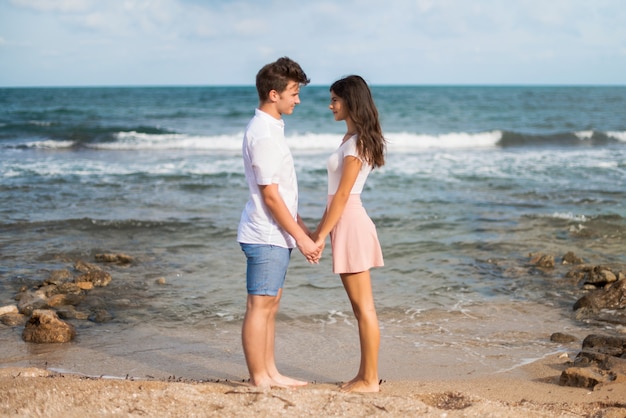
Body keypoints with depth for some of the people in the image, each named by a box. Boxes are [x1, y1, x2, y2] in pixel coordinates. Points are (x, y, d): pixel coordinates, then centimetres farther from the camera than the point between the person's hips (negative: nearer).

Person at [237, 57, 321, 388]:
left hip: (275, 235, 10)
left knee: (270, 304, 14)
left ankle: (269, 373, 23)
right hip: (266, 236, -10)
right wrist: (301, 238, -16)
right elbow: (270, 195, -19)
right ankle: (259, 380, 6)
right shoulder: (263, 134, -18)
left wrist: (302, 229, 20)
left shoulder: (271, 128, 13)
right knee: (260, 306, -2)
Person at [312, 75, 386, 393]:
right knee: (359, 306, 13)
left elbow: (342, 194, -17)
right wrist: (320, 229, 18)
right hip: (345, 222, 10)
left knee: (364, 307, -3)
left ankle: (370, 380, 4)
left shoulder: (357, 142, -14)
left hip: (351, 223, -10)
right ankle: (366, 374, 21)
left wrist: (322, 235, -15)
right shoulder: (351, 138, 15)